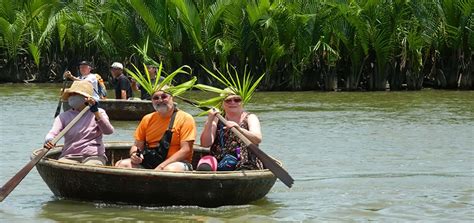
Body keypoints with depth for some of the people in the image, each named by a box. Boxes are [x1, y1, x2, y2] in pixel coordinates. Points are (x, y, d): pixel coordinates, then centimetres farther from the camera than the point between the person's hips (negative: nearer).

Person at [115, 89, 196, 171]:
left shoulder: (185, 118, -1)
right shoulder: (147, 119, 13)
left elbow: (186, 150, -10)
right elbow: (137, 146, 18)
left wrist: (161, 166, -20)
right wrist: (134, 154, -8)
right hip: (148, 163, 5)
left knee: (170, 170, -40)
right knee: (122, 164, -20)